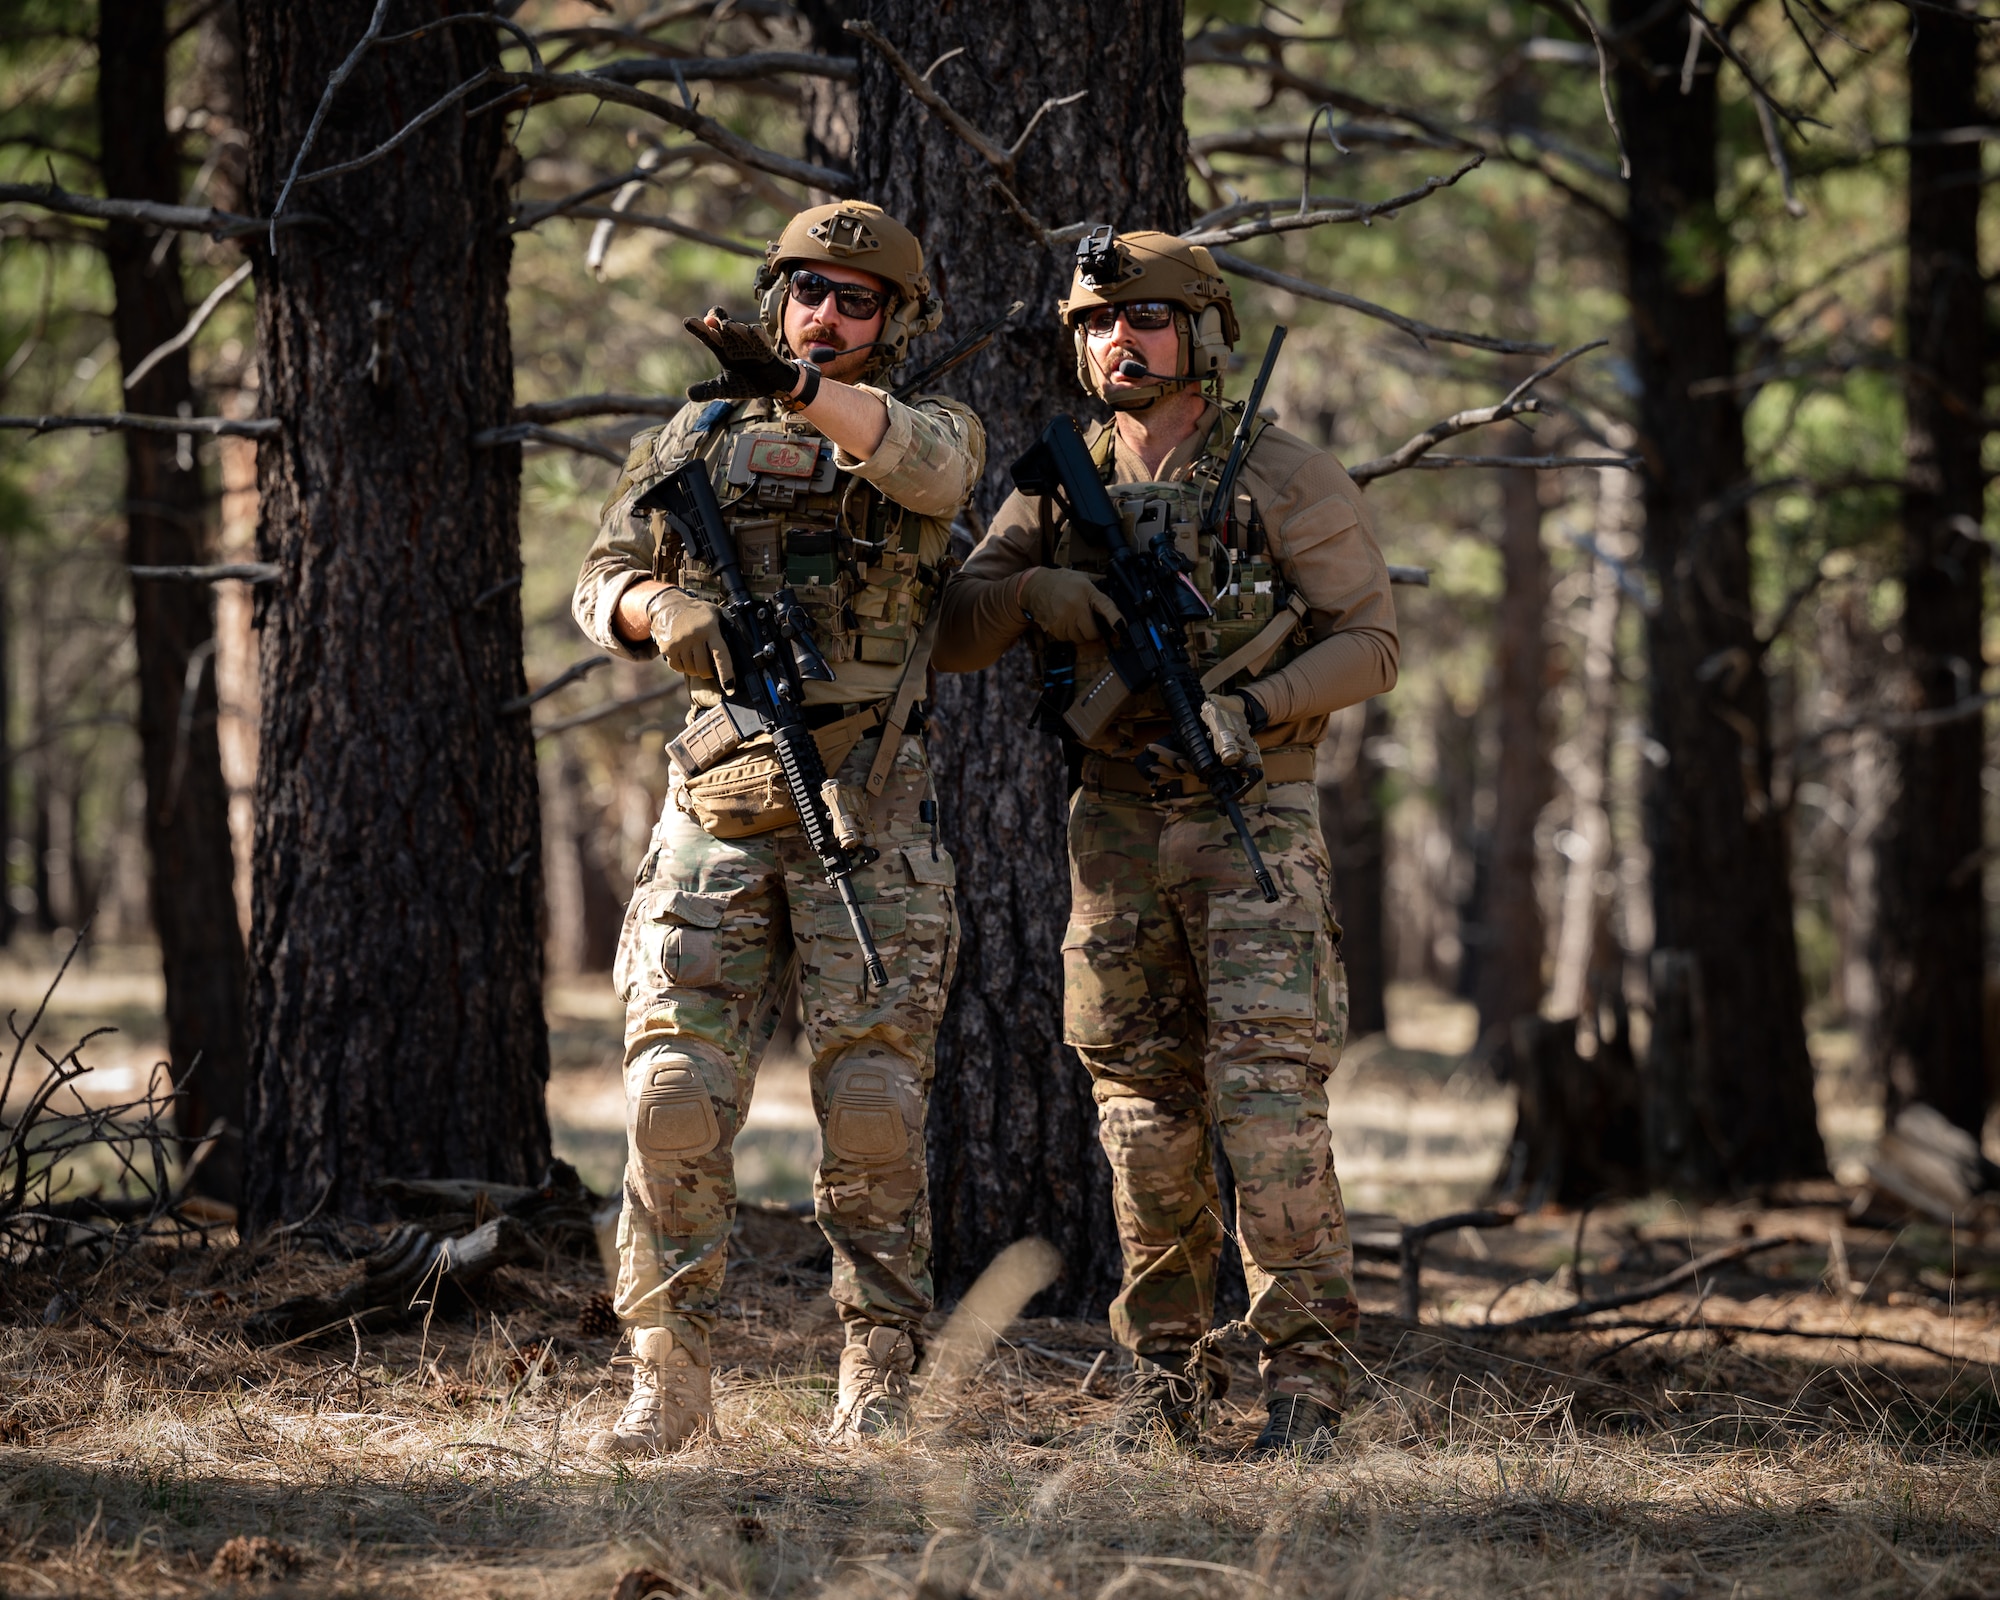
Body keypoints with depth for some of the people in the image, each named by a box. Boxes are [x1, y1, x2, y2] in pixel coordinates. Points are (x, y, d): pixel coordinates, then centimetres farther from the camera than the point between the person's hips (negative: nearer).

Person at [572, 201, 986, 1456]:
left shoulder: (934, 434, 6)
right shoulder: (699, 440, 15)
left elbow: (924, 459, -19)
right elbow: (606, 579, 9)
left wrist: (796, 385, -36)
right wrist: (663, 612, -16)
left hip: (870, 819, -2)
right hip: (719, 812, 2)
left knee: (874, 1104, -3)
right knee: (678, 1091, -7)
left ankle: (879, 1379, 7)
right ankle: (670, 1376, -1)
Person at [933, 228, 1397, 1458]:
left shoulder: (1287, 482, -3)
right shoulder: (1060, 493, 10)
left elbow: (1369, 642, -5)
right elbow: (946, 637, 9)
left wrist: (1251, 712, -20)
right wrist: (1035, 593, -12)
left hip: (1253, 821, -4)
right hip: (1116, 829, 4)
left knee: (1273, 1096, -13)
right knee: (1145, 1107, 5)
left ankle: (1306, 1369, -9)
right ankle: (1169, 1368, 14)